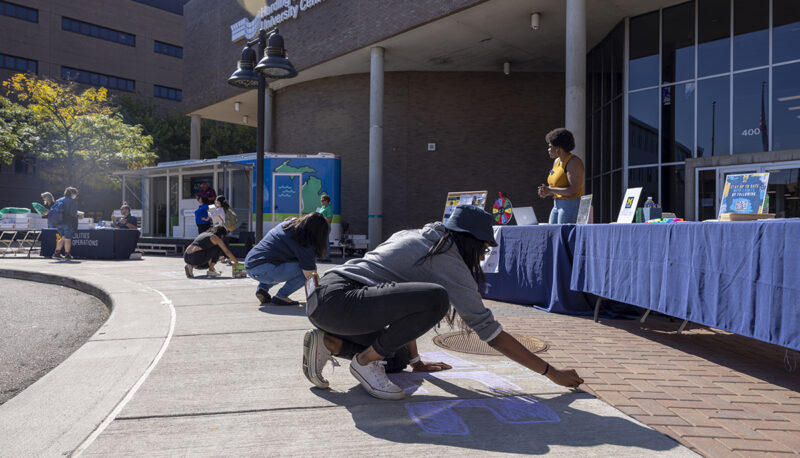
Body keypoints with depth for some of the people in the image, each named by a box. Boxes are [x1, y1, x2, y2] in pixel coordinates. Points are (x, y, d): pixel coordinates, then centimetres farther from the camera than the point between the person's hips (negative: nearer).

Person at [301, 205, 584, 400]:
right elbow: (489, 331, -8)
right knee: (436, 299, -26)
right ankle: (365, 361, -9)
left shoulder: (418, 238, 18)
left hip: (322, 298, 10)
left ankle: (329, 342, 13)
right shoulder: (448, 261, -8)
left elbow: (406, 305, 24)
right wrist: (552, 373, 0)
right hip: (337, 300, -10)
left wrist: (416, 361, 28)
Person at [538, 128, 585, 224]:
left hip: (571, 206, -9)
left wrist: (550, 190, -21)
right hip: (558, 206, 9)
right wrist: (546, 192, -4)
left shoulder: (573, 162, -14)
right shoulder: (557, 161, 12)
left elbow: (574, 190, -22)